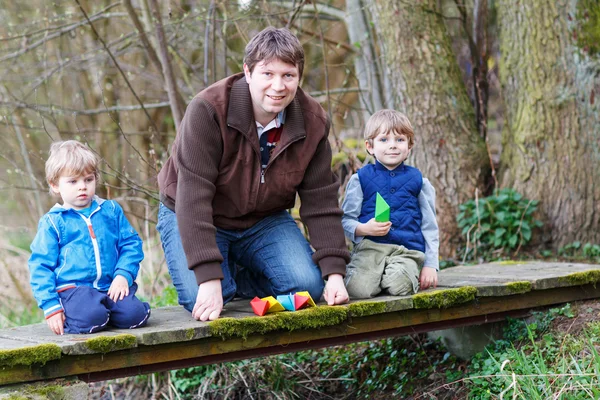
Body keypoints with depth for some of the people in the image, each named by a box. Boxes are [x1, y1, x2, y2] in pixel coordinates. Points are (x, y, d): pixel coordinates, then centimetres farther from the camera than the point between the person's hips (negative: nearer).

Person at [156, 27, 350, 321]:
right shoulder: (208, 110, -29)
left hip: (264, 220, 4)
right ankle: (222, 279, 11)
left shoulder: (312, 121, -14)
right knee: (200, 300, -26)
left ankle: (238, 277, 10)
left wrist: (334, 271, -20)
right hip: (193, 217, -3)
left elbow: (321, 201, -10)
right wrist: (209, 278, -39)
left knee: (308, 285, -18)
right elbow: (193, 197, -33)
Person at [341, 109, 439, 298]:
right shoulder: (360, 179, 9)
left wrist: (430, 265, 8)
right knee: (358, 289, -28)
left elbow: (429, 226, 15)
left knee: (399, 285, -32)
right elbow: (345, 220, 6)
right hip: (369, 247, -1)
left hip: (407, 251, 1)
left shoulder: (418, 180, 14)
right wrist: (364, 228, -16)